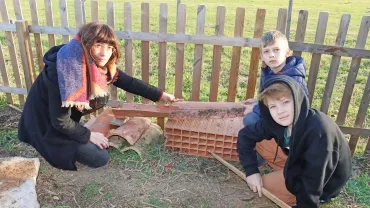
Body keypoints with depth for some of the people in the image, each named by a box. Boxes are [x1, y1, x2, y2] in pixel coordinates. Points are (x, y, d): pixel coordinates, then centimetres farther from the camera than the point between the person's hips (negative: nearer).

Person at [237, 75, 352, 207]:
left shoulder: (318, 130, -36)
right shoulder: (274, 121, -16)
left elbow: (313, 180, -30)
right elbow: (245, 135, -5)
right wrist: (251, 170, -14)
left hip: (324, 183, -7)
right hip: (299, 164, 7)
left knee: (263, 185, -10)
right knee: (260, 141, -6)